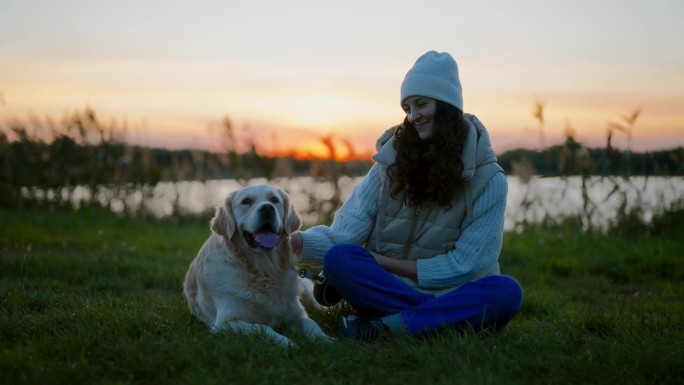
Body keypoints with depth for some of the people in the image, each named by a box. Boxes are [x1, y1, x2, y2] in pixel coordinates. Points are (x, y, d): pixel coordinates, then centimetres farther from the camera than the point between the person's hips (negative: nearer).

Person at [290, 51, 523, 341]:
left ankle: (387, 325, -30)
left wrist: (386, 262, -11)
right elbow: (344, 234, -6)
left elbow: (463, 265, -9)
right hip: (389, 291, 1)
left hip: (454, 293, -1)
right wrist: (296, 241, -24)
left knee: (506, 291, -32)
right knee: (339, 259, -26)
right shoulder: (391, 164, 3)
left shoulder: (489, 180, -4)